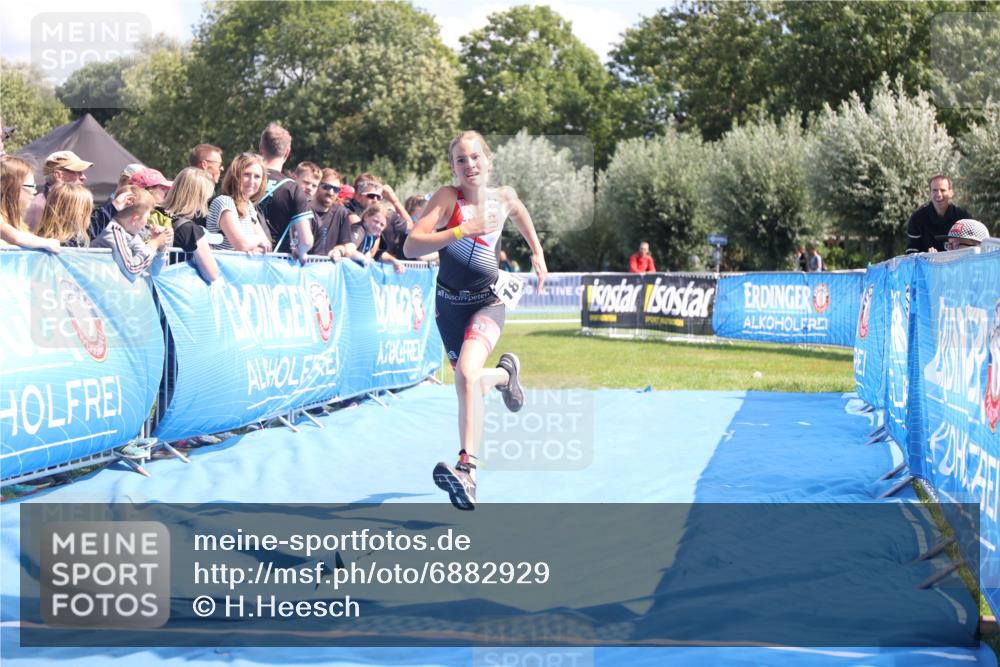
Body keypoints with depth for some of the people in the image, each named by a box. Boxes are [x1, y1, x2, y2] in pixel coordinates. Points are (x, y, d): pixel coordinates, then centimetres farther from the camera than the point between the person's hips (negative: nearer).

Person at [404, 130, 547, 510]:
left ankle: (466, 470, -36)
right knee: (468, 386, 15)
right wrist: (463, 230, -33)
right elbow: (411, 245, -26)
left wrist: (537, 252, 20)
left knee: (467, 373, -27)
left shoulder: (504, 198, -3)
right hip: (449, 303, 1)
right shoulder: (448, 198, -14)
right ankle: (505, 373, 53)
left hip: (488, 302, -1)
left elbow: (519, 213, 24)